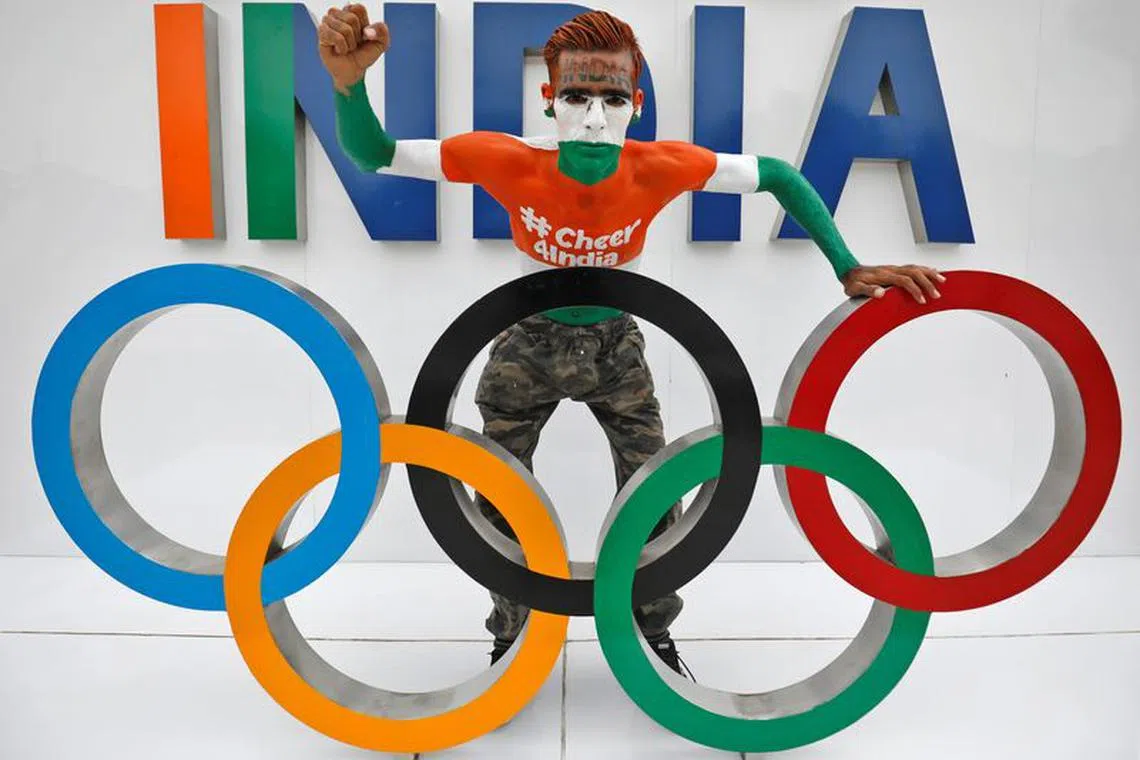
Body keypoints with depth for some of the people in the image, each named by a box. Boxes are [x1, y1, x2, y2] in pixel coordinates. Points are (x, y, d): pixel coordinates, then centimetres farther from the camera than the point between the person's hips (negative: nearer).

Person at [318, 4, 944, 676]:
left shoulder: (660, 168, -26)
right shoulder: (511, 162, -28)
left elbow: (780, 178, -13)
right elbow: (374, 155, -22)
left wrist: (849, 270, -19)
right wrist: (349, 82, -43)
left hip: (615, 345, 1)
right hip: (530, 344, 0)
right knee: (499, 505, 10)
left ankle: (656, 638, 34)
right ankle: (509, 640, 38)